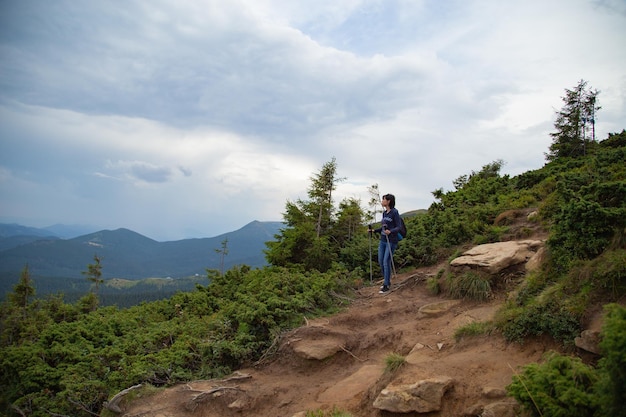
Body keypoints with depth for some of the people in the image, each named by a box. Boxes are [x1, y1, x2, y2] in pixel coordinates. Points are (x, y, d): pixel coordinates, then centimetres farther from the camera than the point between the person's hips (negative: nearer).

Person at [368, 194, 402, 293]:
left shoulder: (395, 212, -11)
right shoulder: (384, 213, 11)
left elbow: (398, 227, -14)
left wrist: (390, 231, -31)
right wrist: (373, 230, 12)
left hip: (391, 241, -8)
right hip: (382, 240, 8)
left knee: (386, 262, -7)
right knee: (381, 261, 8)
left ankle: (386, 285, 4)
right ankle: (387, 281, 24)